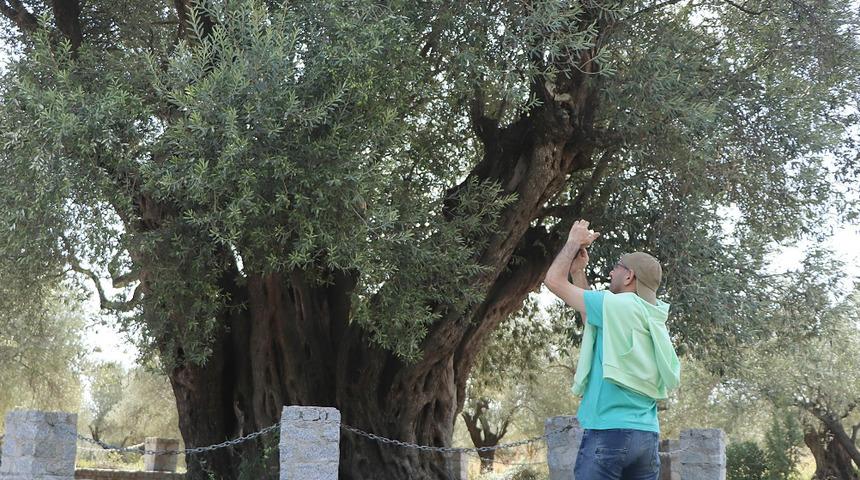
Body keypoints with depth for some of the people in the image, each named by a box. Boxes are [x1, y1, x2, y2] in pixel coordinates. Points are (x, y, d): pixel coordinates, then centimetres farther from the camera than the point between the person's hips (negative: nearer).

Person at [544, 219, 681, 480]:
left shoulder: (617, 305, -7)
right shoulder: (652, 316, 15)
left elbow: (554, 280, 0)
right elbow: (593, 318, 28)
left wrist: (574, 242, 14)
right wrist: (578, 271, 28)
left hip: (609, 431, -8)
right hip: (647, 435, 8)